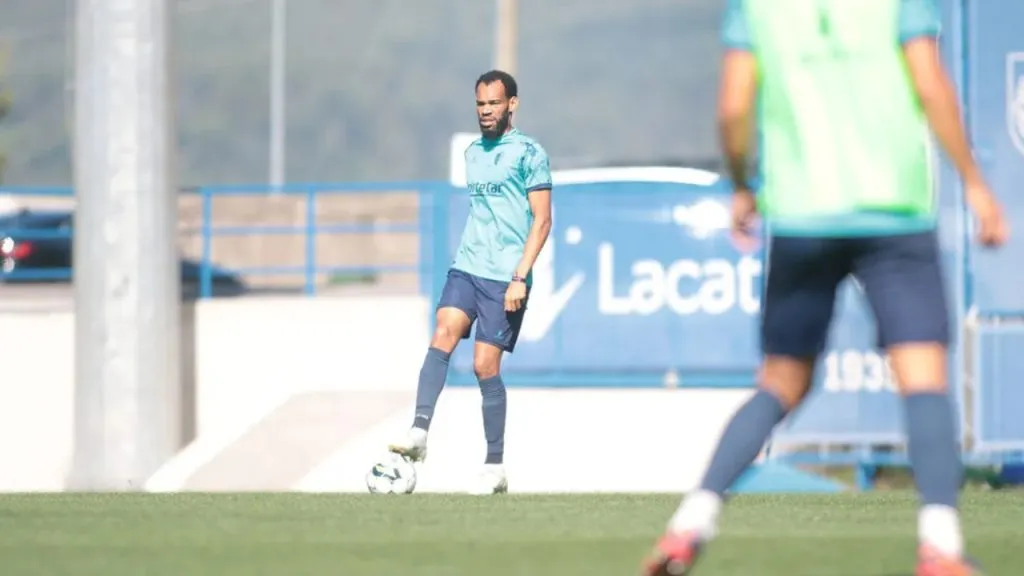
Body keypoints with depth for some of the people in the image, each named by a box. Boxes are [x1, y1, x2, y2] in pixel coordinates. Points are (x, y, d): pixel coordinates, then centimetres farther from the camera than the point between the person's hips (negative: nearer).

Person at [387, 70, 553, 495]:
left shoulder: (529, 153, -4)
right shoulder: (473, 153, 16)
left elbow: (542, 219, -7)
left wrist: (520, 276, -15)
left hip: (505, 277, -5)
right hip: (466, 268, 5)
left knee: (485, 365, -6)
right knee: (444, 333, -20)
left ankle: (495, 467, 5)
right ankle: (419, 432, -31)